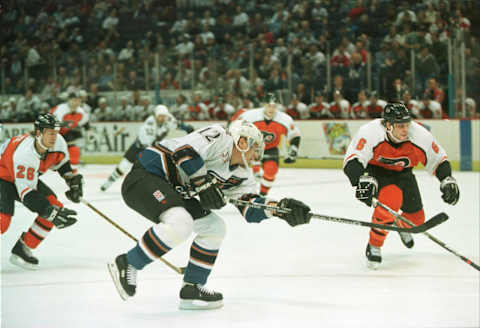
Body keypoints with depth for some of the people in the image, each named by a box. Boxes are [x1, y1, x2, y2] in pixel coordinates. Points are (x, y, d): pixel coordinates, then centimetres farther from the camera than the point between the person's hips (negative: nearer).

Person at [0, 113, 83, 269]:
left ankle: (21, 250, 1)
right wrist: (51, 213, -42)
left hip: (28, 177, 8)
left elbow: (61, 161, 9)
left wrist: (73, 180, 1)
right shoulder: (24, 153, -38)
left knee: (54, 206, -7)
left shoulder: (58, 142, -18)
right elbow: (26, 193, -37)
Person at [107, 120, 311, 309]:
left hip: (171, 192, 10)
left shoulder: (241, 175, 13)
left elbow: (251, 209, 4)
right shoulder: (220, 137, -11)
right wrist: (204, 184, -21)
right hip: (145, 176, -10)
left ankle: (191, 289, 12)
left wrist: (281, 208, -12)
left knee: (214, 227, 9)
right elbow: (184, 149, -25)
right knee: (180, 223, -32)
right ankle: (126, 265, -17)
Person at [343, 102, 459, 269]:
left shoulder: (419, 135, -24)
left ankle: (402, 226, 51)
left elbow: (438, 159, -7)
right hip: (375, 171, -4)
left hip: (402, 174, 5)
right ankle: (374, 246, -14)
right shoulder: (371, 132, -34)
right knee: (391, 199, -34)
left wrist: (447, 180, -18)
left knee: (416, 218, 8)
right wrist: (362, 180, -56)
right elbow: (352, 160, -39)